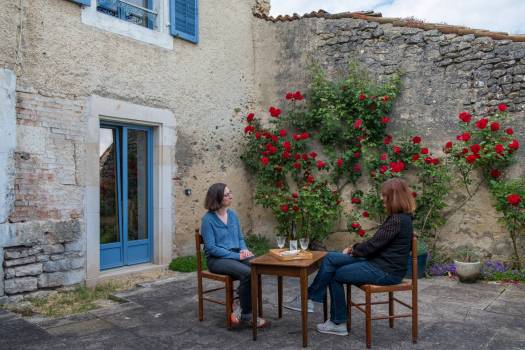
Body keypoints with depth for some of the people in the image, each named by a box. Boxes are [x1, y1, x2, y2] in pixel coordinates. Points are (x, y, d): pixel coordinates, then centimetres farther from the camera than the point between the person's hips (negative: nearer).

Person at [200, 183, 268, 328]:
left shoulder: (233, 214, 10)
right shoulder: (208, 219, -9)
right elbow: (211, 247, -13)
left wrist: (244, 249, -6)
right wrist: (236, 256, -18)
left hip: (236, 254, 6)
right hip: (217, 259, -6)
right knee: (247, 272, -32)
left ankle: (242, 308, -12)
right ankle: (246, 314, -11)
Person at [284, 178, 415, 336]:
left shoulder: (398, 220, -21)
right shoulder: (398, 217, 11)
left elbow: (374, 244, -20)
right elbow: (377, 242, 15)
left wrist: (353, 250, -2)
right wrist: (355, 249, 6)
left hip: (385, 270, -9)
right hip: (379, 261, 9)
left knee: (336, 275, -4)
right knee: (331, 258, -3)